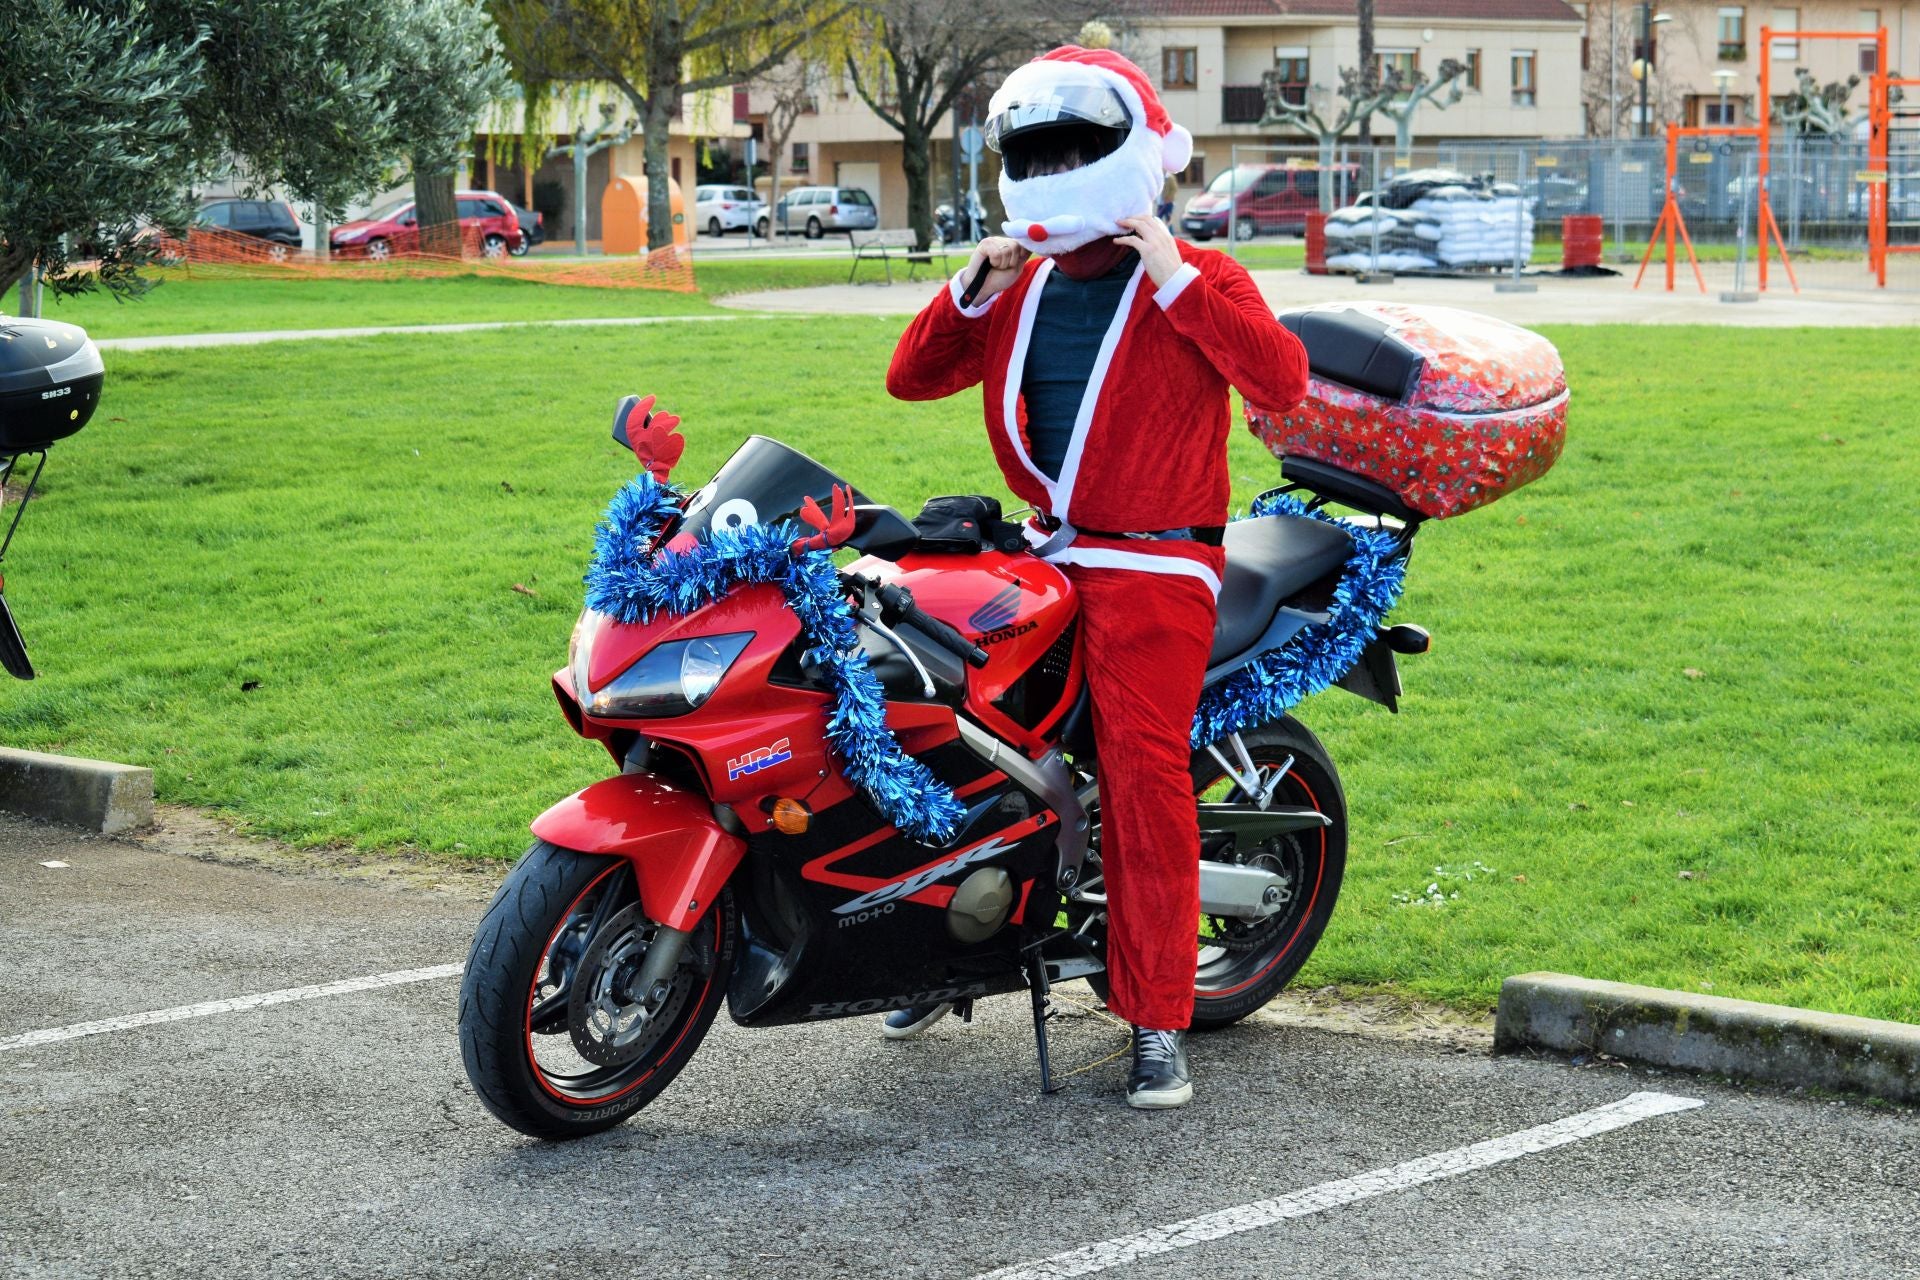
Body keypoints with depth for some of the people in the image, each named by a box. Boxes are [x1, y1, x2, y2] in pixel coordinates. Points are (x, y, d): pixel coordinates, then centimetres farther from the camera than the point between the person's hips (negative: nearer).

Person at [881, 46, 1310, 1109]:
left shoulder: (1198, 282, -2)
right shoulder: (1022, 289, 15)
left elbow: (1280, 381, -18)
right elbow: (911, 379, 13)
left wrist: (1177, 281, -21)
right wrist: (972, 291, -1)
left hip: (1157, 564, -6)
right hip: (1044, 556, 6)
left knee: (1143, 773, -15)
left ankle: (1159, 1022, -11)